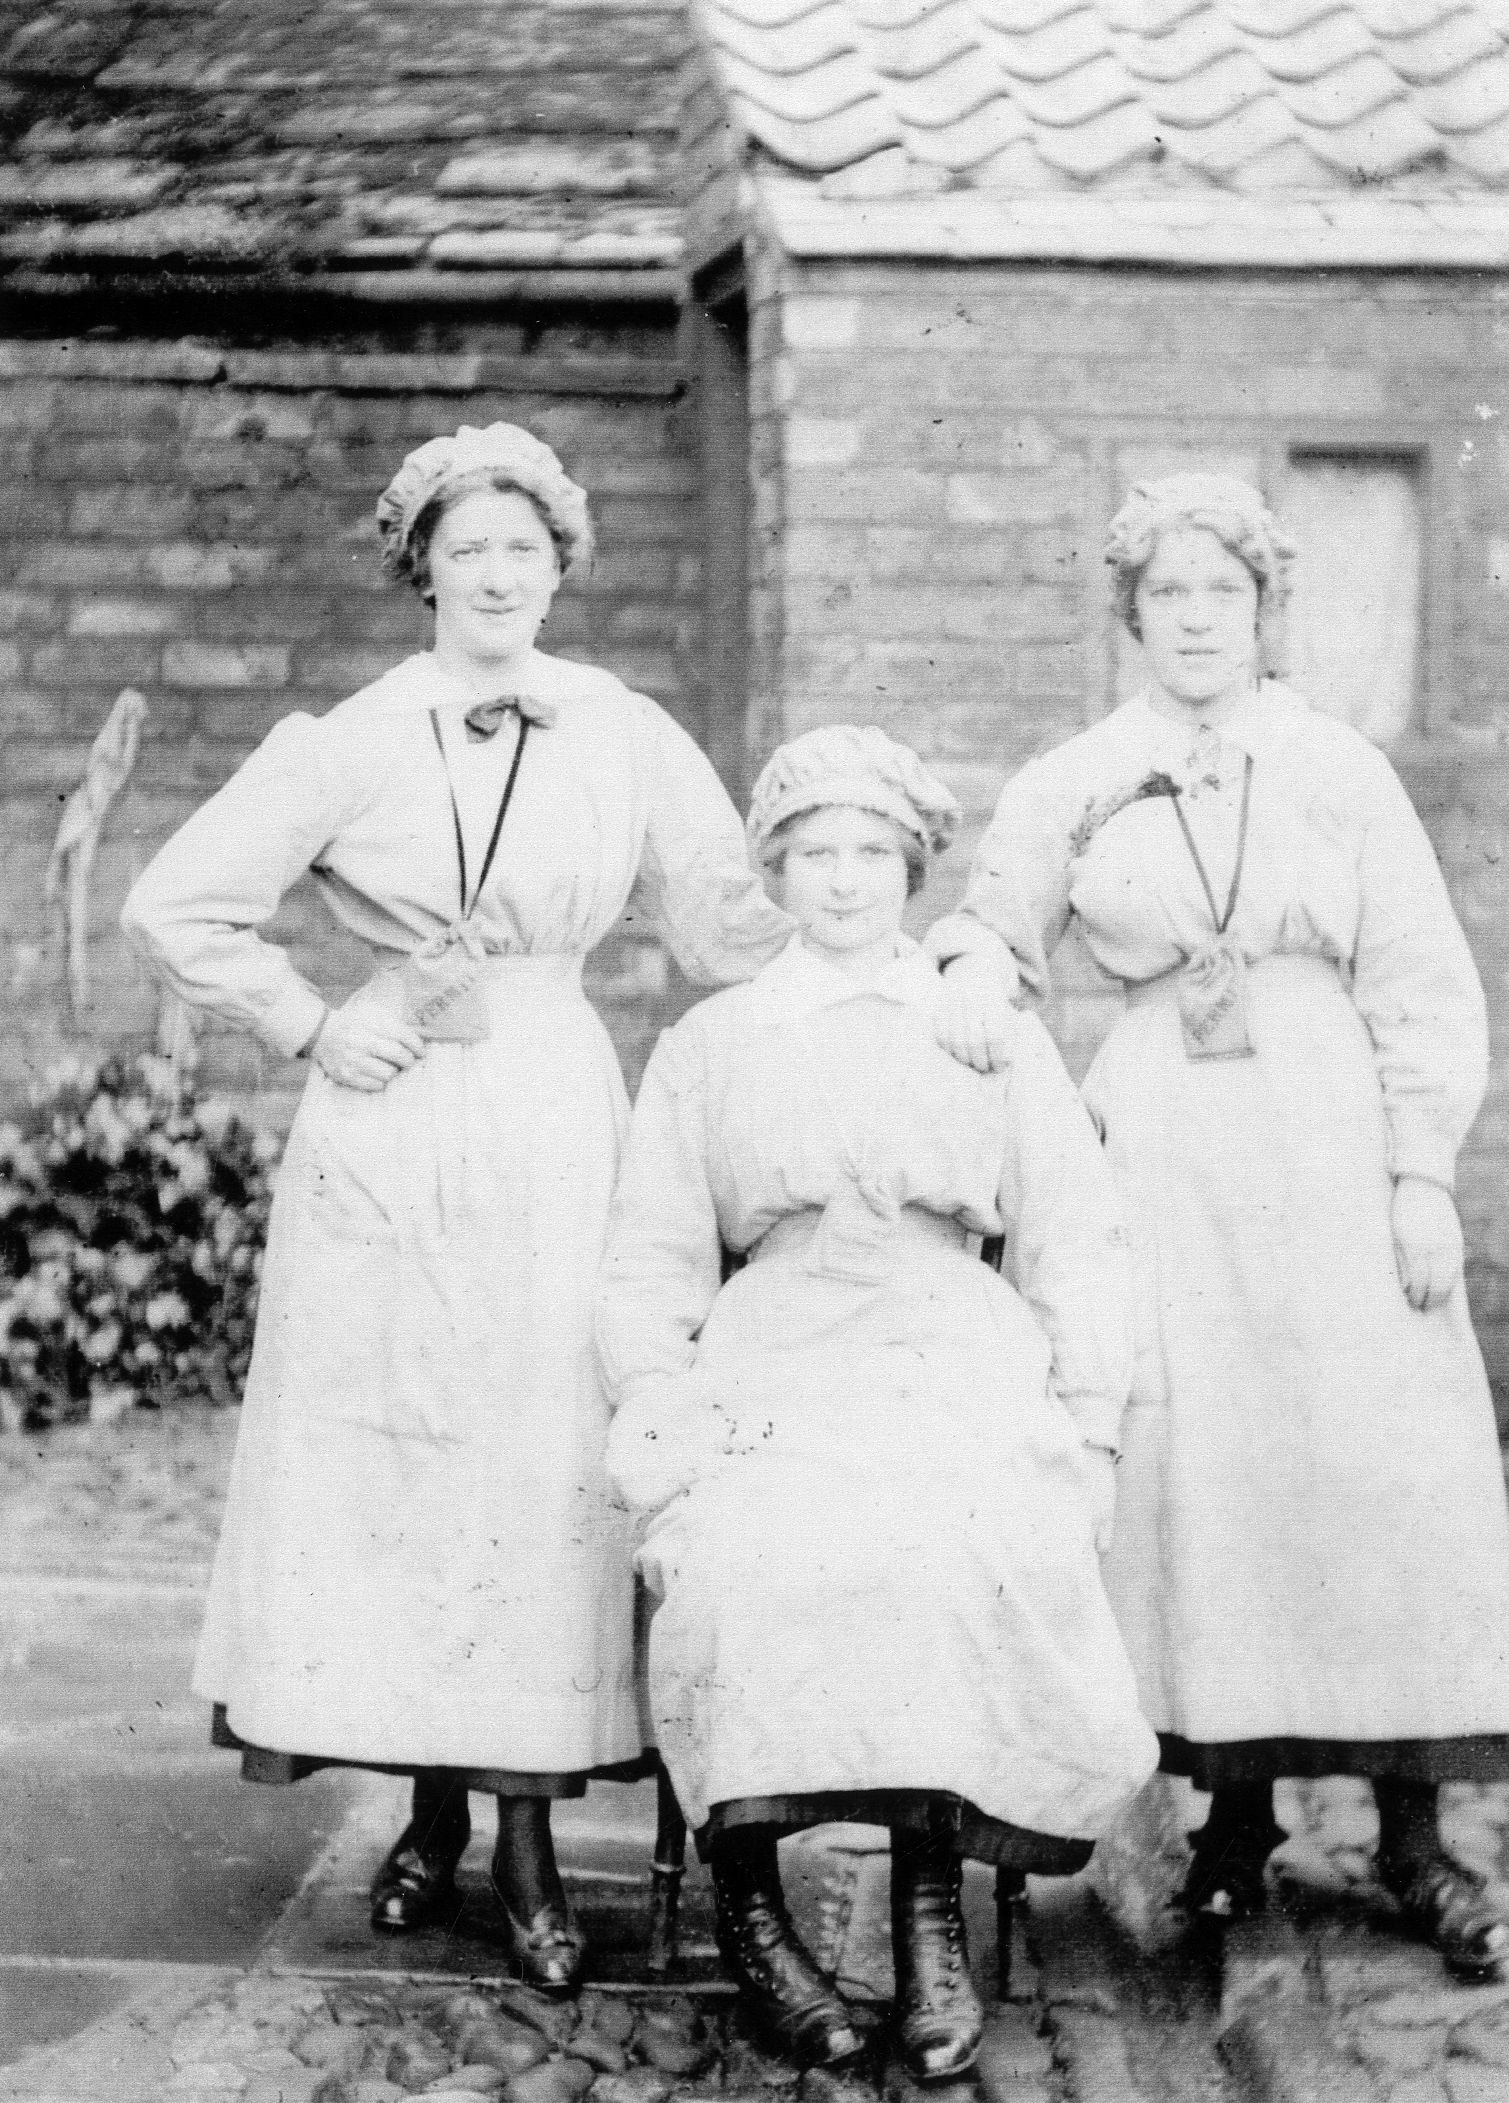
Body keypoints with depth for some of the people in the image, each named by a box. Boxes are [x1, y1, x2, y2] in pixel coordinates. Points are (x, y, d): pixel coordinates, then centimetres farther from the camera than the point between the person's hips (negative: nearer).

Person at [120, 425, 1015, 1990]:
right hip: (385, 1129, 0)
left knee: (543, 1462, -2)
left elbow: (735, 923, 3)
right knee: (386, 1455, 3)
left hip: (556, 1124, 0)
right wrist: (309, 1030, -1)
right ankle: (431, 1805, 18)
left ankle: (528, 1833, 5)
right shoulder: (351, 744, 1)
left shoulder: (627, 737, 3)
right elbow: (175, 910, 4)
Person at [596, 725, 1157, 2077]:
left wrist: (1087, 1433, 1)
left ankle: (931, 1900, -29)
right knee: (749, 1558, -34)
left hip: (961, 1357, 0)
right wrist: (658, 1415, -2)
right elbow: (650, 1263, 17)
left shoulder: (997, 1033, 23)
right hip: (772, 1367, 0)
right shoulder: (706, 1047, 24)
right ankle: (746, 1892, -24)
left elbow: (1077, 1243, 16)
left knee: (963, 1556, -35)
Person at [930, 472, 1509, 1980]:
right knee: (1189, 1476, 0)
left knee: (1378, 1474, -3)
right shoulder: (1069, 788, 8)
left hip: (1329, 1142, -1)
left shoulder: (1340, 771, 5)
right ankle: (1236, 1812, 13)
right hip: (1160, 1149, 1)